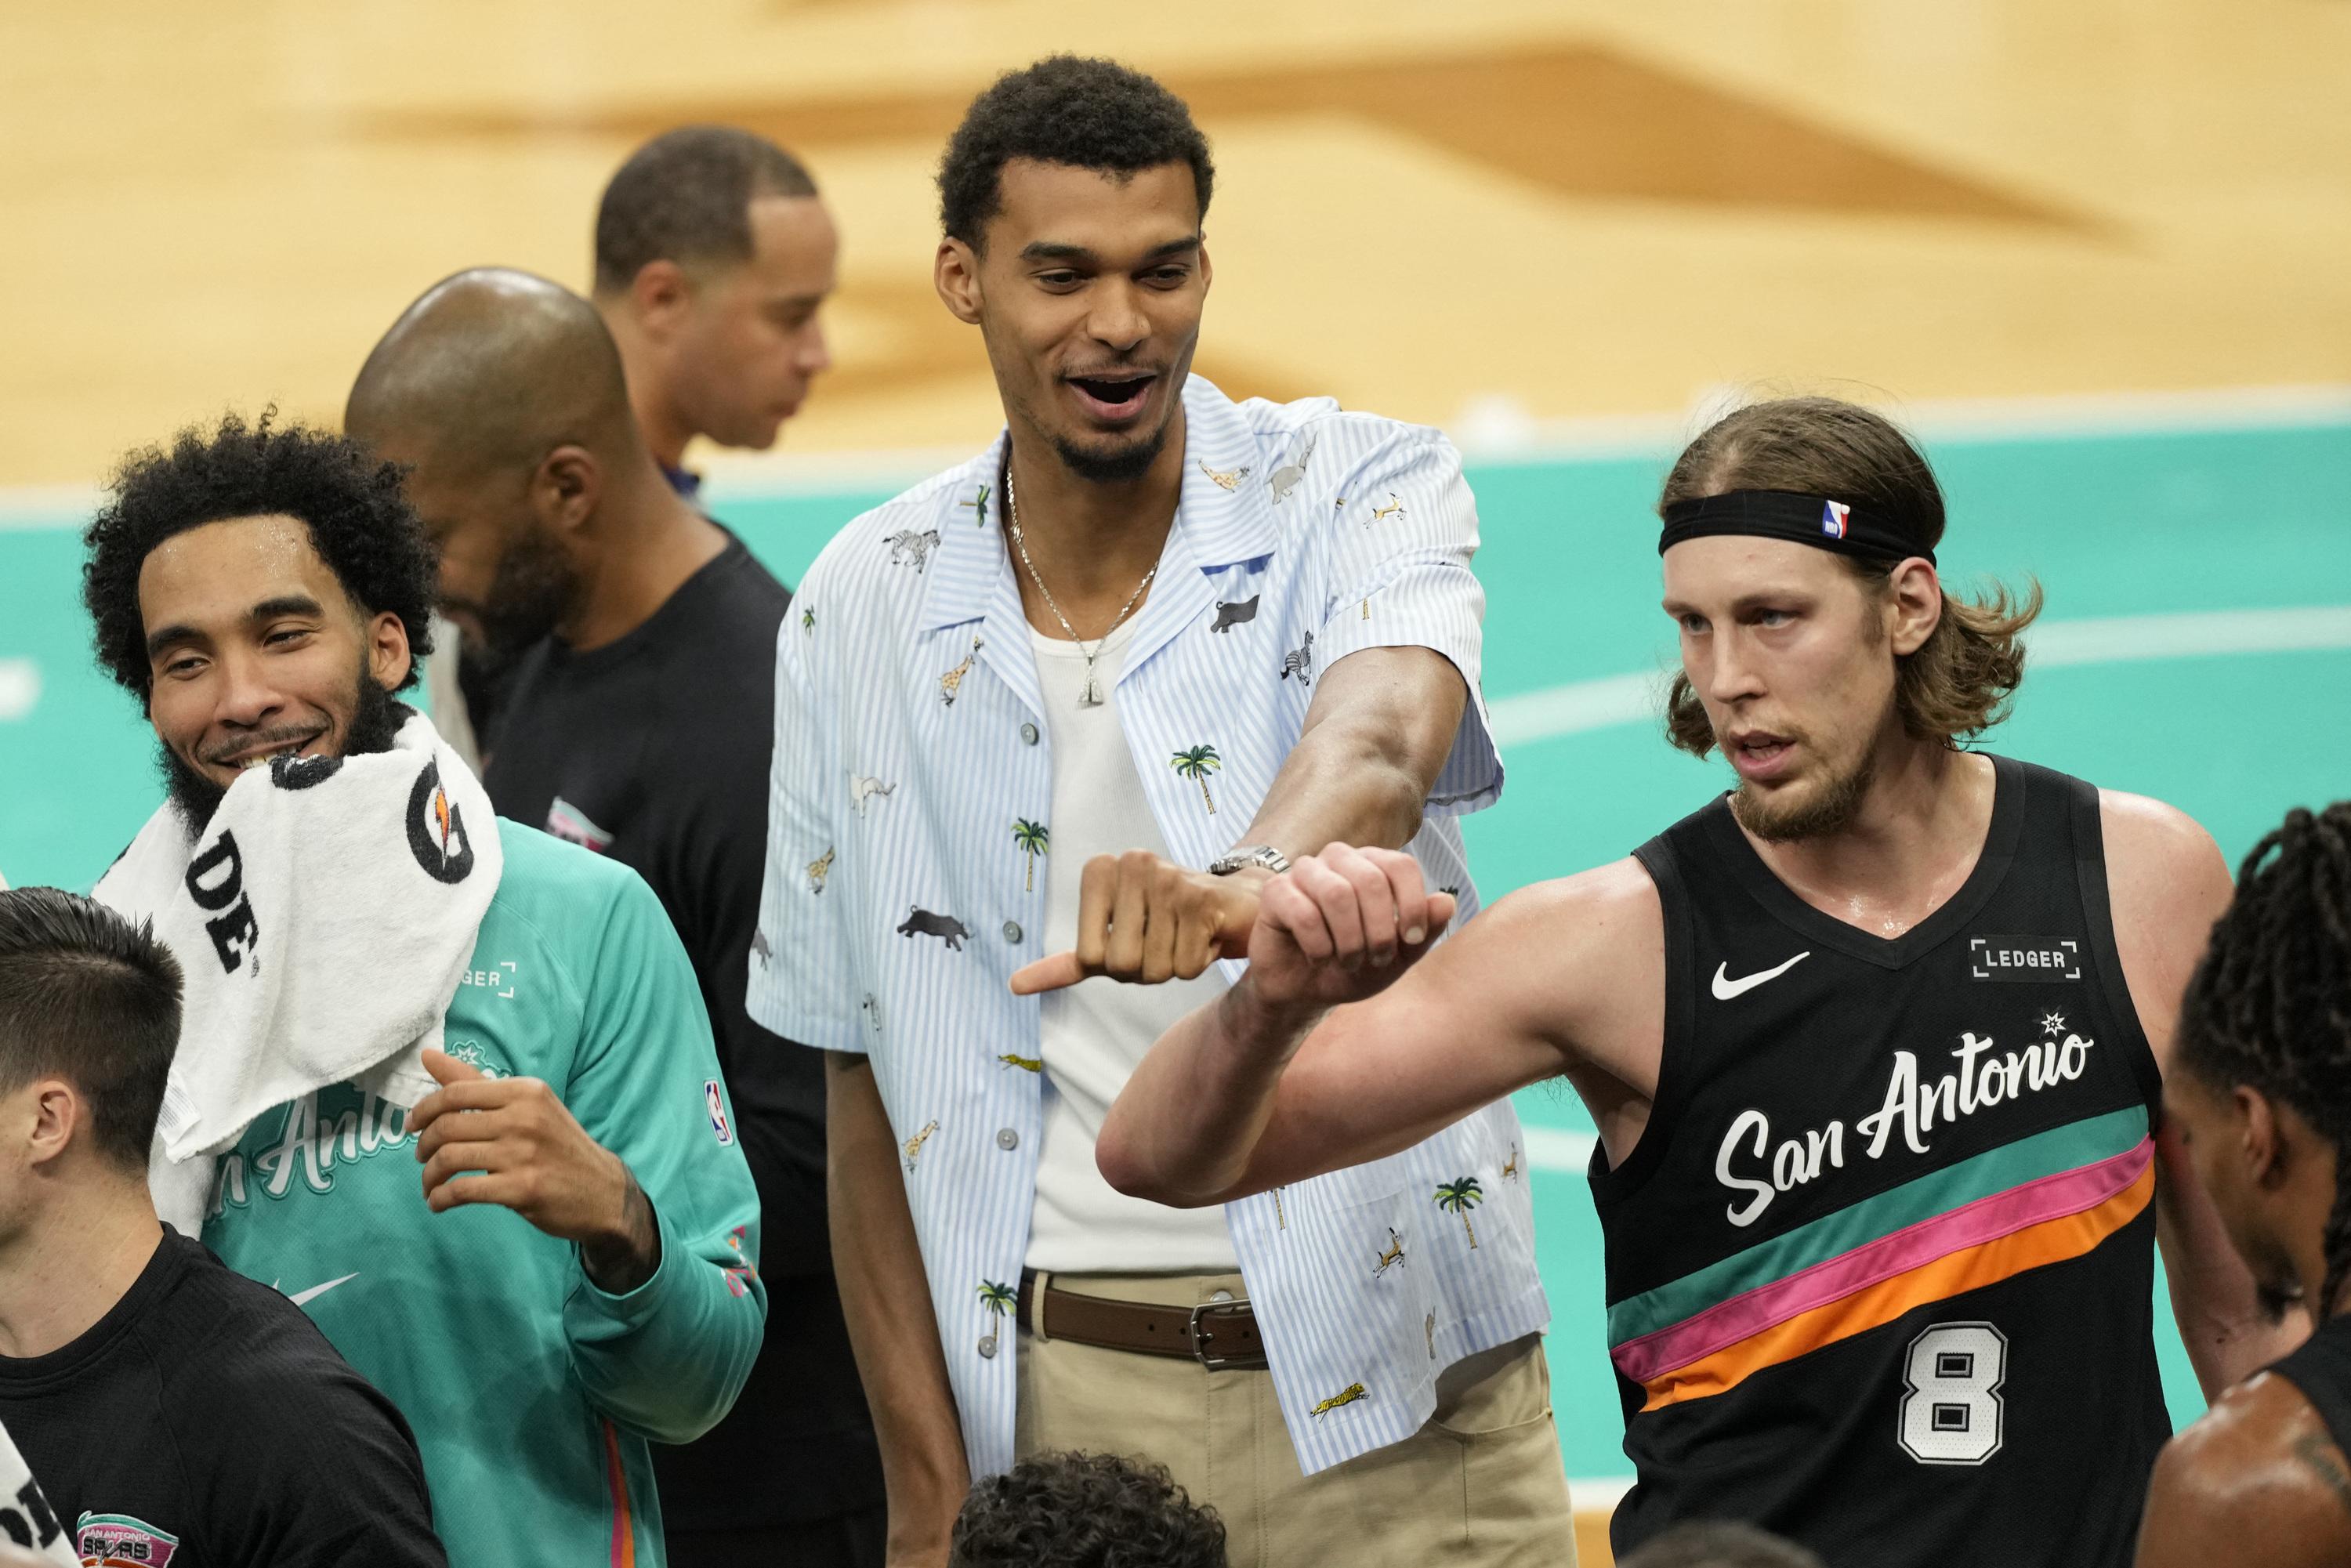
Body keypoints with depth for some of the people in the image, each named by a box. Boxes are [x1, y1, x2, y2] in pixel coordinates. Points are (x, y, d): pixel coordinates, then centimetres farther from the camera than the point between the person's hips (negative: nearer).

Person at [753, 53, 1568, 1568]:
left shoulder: (1361, 494, -4)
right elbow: (863, 1076, 6)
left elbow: (1380, 740, -28)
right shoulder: (867, 608, 2)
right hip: (1064, 1399, 2)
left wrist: (1245, 878, -51)